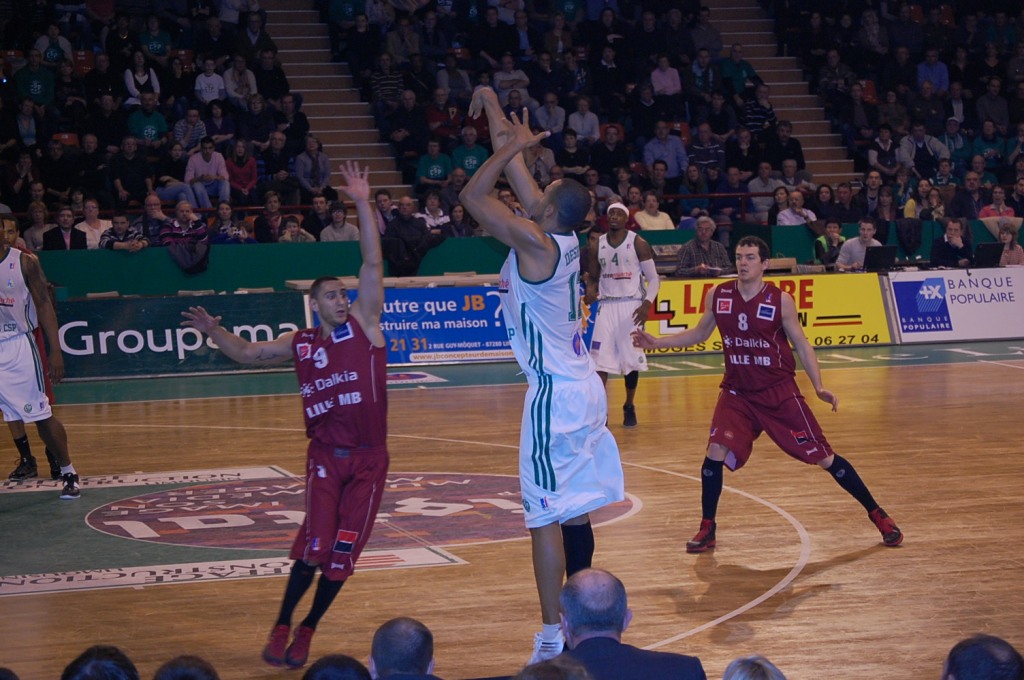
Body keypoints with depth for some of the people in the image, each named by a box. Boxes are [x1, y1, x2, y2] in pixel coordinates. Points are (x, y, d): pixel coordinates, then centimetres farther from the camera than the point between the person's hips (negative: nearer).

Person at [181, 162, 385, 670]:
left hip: (370, 456, 0)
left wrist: (363, 205, -13)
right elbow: (247, 354, 20)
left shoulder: (364, 325, 2)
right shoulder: (300, 345, 7)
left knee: (343, 554, 1)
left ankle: (307, 631, 18)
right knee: (315, 546, -13)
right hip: (326, 454, 0)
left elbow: (373, 265, -6)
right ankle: (282, 627, 2)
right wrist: (214, 332, 2)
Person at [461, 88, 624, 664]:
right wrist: (492, 106, 18)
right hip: (583, 386, 9)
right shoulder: (567, 238, 5)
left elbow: (474, 196, -17)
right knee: (575, 511, 15)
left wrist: (513, 146, -9)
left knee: (547, 517, -7)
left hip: (555, 395, -9)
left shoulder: (535, 243, -17)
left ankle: (554, 639, -7)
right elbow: (516, 167, 14)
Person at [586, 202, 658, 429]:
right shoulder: (597, 246, 5)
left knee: (632, 359, 4)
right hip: (606, 306, 2)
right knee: (599, 360, -8)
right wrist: (591, 290, -8)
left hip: (632, 306, -2)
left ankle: (629, 408, 22)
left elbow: (653, 278, -3)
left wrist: (647, 303, -18)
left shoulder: (638, 244, -5)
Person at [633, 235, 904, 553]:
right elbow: (700, 333, 13)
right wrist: (657, 342, 3)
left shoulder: (780, 300, -11)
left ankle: (878, 515, 14)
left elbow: (802, 344, -3)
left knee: (824, 457, 0)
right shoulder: (718, 296, -3)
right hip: (737, 393, 2)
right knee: (716, 452, -16)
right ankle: (707, 530, 1)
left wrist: (819, 386, -14)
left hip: (779, 393, -2)